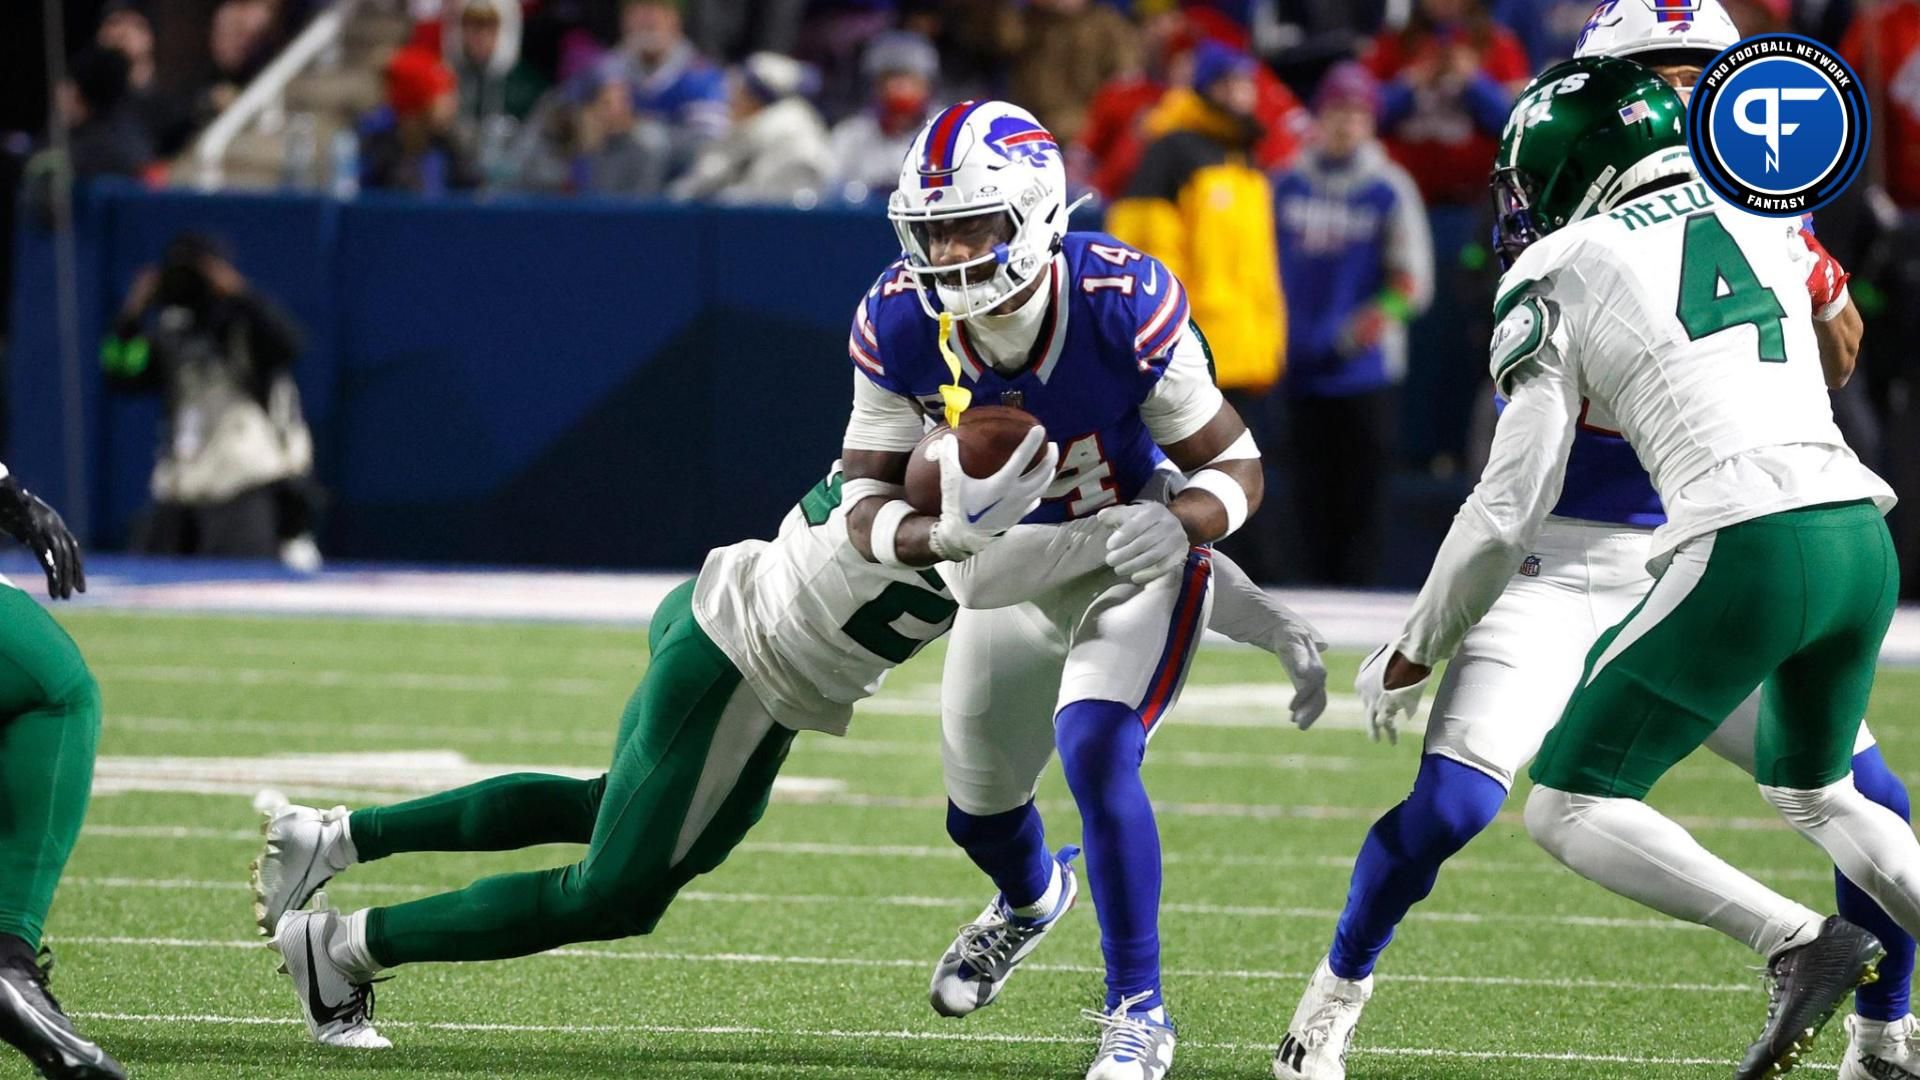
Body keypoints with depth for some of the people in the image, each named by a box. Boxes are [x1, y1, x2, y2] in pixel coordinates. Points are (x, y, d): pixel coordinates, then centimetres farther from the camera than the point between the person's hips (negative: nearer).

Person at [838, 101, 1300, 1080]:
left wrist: (1178, 521, -44)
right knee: (979, 809, 19)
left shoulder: (1123, 308, -33)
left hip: (1138, 560, -4)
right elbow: (867, 503, -17)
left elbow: (1236, 465, -22)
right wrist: (943, 536, -40)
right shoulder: (900, 327, -24)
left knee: (1095, 754, -28)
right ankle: (1032, 898, 59)